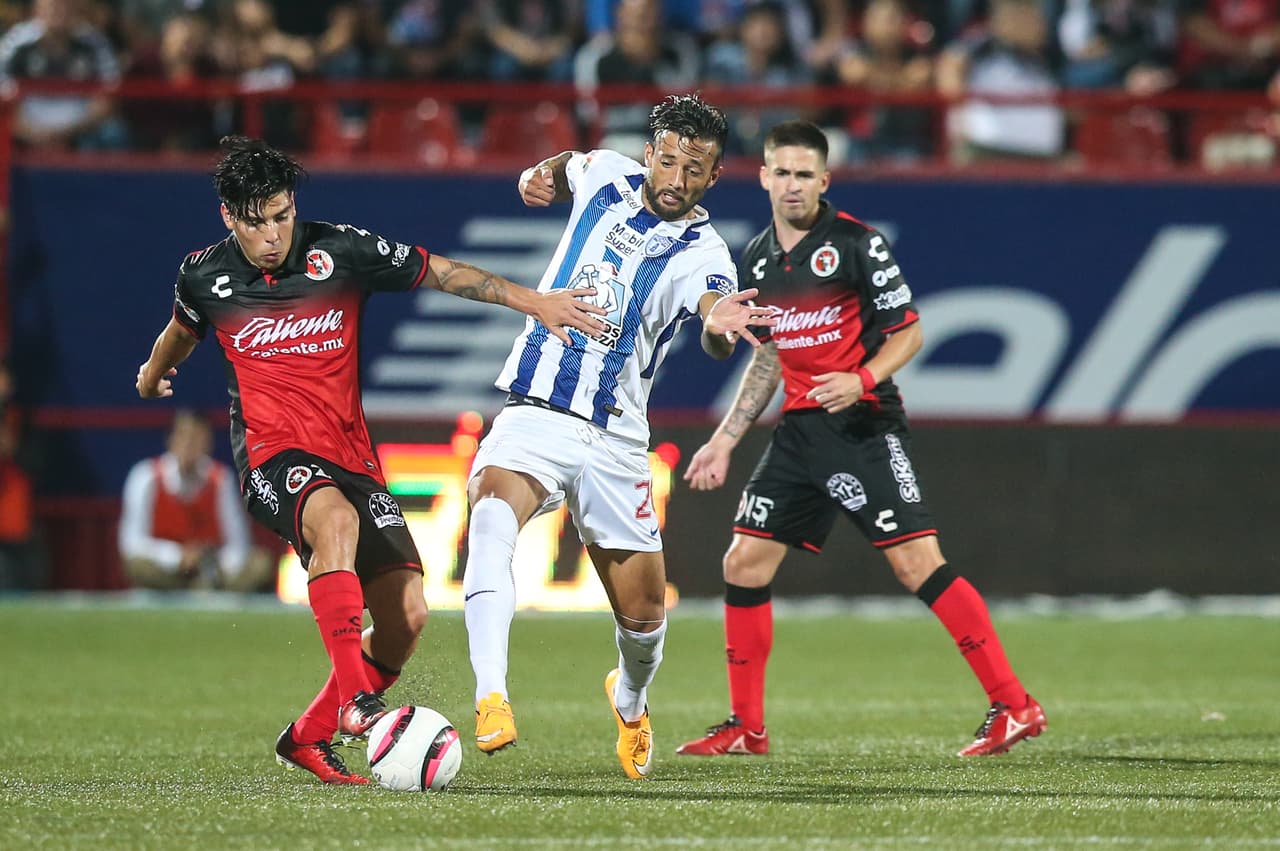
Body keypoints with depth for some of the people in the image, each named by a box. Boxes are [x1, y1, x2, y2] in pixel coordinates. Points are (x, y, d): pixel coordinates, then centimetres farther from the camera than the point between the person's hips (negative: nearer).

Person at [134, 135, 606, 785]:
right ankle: (354, 701, -45)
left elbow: (440, 272, 4)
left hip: (349, 457, 3)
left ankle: (309, 737, 10)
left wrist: (533, 303, 0)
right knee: (335, 518, -38)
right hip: (271, 456, -3)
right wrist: (154, 374, 43)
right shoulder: (204, 277, -1)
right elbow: (184, 328, 23)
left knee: (406, 617, -10)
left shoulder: (341, 252, -5)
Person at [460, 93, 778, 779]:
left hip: (615, 440, 0)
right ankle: (491, 700, -43)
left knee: (642, 615, 7)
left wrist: (720, 327, -56)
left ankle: (630, 699, 44)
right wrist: (542, 176, 7)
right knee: (492, 512, -33)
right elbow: (565, 167, 29)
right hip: (531, 417, 1)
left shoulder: (701, 254, -9)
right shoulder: (606, 176, 2)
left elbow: (715, 323, -33)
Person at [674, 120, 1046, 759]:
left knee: (917, 563, -15)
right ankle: (745, 727, 14)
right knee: (743, 564, 3)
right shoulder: (757, 259, 12)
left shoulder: (855, 242, -7)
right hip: (799, 430, 7)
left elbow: (909, 331, -5)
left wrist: (863, 379, -22)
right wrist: (723, 441, 22)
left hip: (862, 424, -7)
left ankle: (1013, 706, -13)